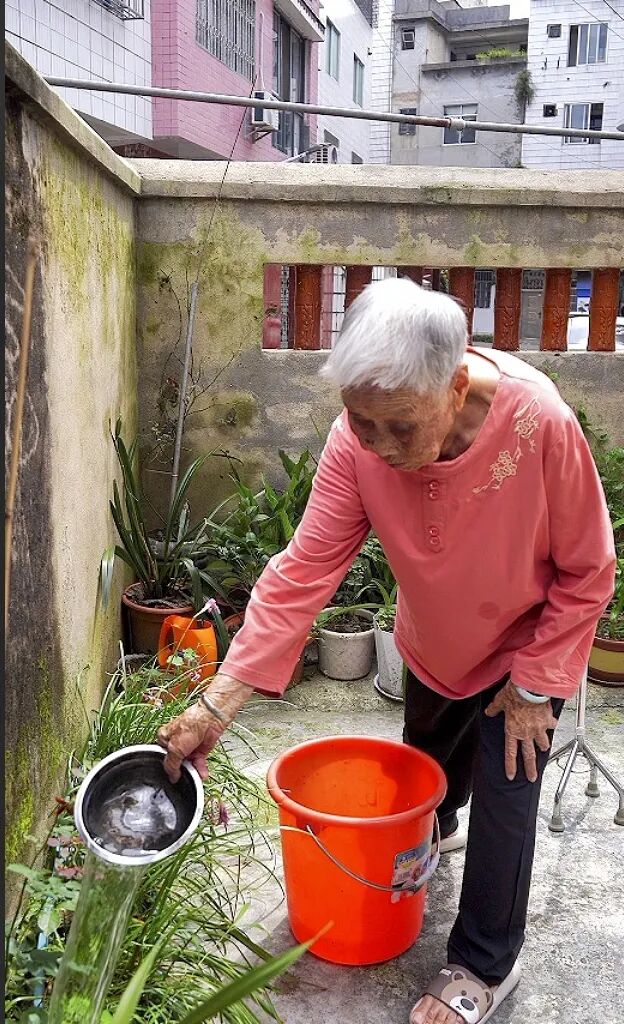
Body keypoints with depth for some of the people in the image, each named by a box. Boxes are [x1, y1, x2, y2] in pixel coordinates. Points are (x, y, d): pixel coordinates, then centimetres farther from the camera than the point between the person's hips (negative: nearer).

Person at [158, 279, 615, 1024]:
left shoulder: (541, 425, -38)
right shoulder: (359, 440, -30)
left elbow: (586, 571, -24)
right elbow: (305, 569, -29)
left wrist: (534, 685, -18)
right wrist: (219, 702, -32)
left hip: (527, 647, -4)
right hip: (432, 643, 4)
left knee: (503, 795, 0)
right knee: (426, 757, 27)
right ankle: (434, 827, 63)